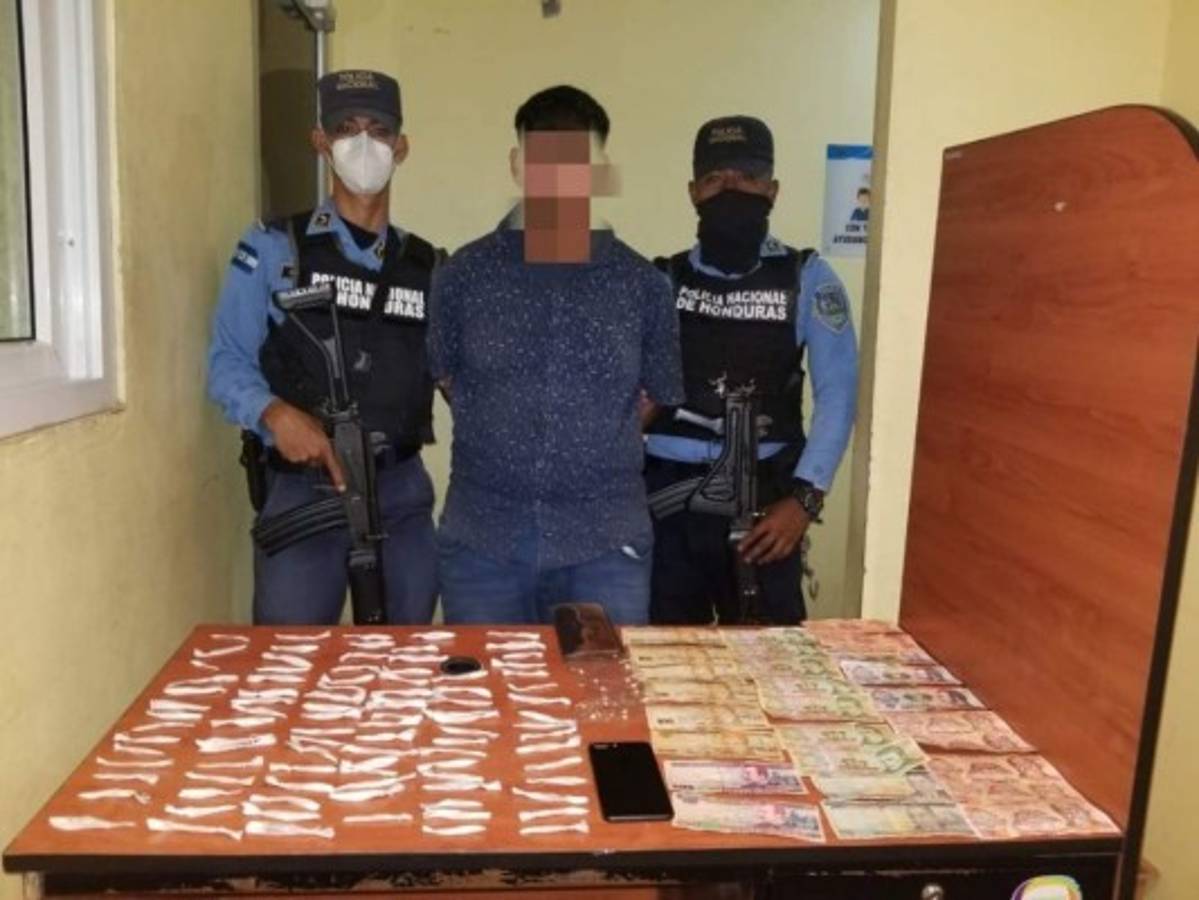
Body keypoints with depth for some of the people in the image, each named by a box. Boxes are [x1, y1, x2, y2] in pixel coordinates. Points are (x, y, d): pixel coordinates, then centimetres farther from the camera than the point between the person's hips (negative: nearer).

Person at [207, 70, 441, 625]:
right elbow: (227, 361, -3)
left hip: (404, 492, 3)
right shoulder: (271, 248, 1)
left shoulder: (428, 268, 10)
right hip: (303, 492, -3)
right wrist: (276, 413, -20)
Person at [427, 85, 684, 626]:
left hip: (607, 545, 0)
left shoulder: (642, 284, 1)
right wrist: (502, 443, 11)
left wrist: (599, 451, 10)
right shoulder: (463, 275, 1)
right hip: (482, 541, 1)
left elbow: (665, 401, 12)